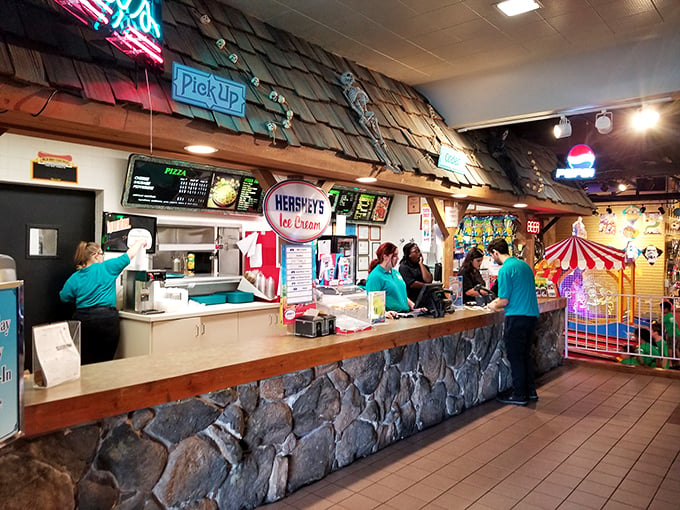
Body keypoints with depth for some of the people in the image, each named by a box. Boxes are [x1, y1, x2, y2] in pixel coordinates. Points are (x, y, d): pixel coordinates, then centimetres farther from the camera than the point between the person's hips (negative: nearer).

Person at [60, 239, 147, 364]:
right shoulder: (106, 268, -3)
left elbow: (64, 298, 9)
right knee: (104, 362, 3)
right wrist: (140, 242, 18)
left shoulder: (74, 278, 5)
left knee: (85, 363, 11)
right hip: (106, 320, -3)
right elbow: (130, 255, 3)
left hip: (82, 321, 4)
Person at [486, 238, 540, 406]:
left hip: (517, 317, -9)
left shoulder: (505, 269, -15)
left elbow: (504, 300, -16)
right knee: (525, 354, 19)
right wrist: (499, 301, 22)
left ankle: (519, 395, 11)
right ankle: (530, 390, 26)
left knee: (515, 357, 3)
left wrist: (494, 306, 5)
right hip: (531, 315, 9)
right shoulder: (524, 264, 12)